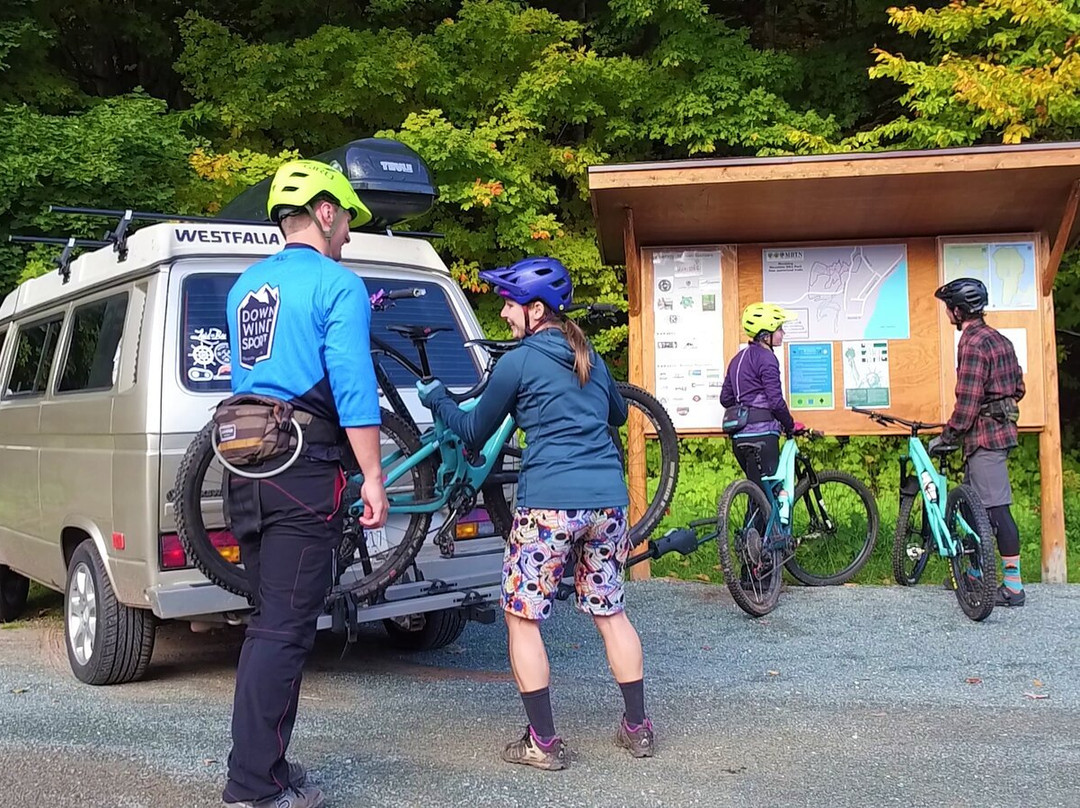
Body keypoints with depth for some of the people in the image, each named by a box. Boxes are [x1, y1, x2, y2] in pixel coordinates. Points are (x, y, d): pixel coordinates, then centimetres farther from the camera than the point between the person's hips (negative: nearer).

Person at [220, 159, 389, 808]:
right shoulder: (338, 283, -7)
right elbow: (354, 387, -16)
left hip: (247, 468, 8)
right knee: (285, 629, -3)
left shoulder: (246, 286, 18)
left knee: (271, 621, 15)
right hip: (304, 470, -8)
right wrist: (374, 478, -13)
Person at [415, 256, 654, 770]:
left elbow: (475, 433, 8)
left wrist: (437, 399, 24)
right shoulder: (590, 357, 15)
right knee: (611, 612, 18)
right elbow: (618, 414, 33)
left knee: (521, 618, 7)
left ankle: (543, 742, 9)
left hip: (549, 503, -6)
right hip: (608, 500, 7)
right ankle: (638, 728, 24)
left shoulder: (517, 363, -3)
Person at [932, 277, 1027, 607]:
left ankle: (1014, 586, -3)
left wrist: (947, 436, -14)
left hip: (984, 433, -10)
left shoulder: (972, 343, -16)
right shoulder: (999, 339, 14)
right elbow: (1018, 388, 18)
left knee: (997, 508, -7)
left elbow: (968, 399, -20)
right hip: (1000, 428, 10)